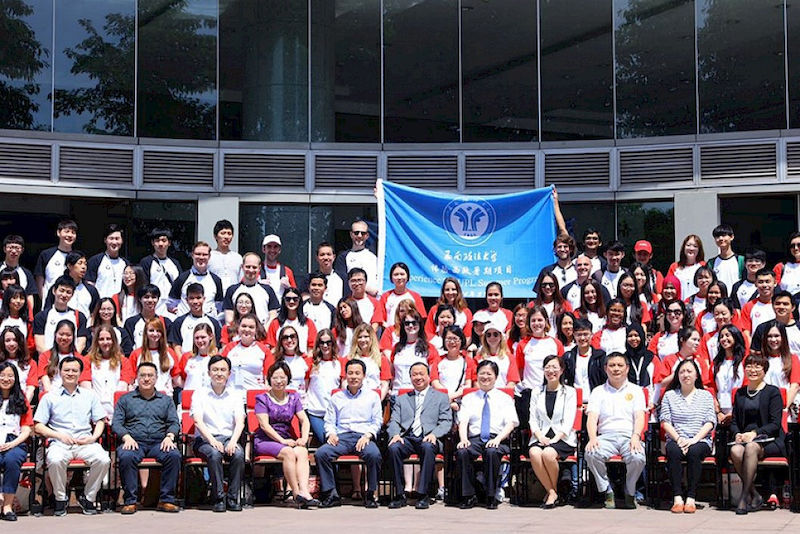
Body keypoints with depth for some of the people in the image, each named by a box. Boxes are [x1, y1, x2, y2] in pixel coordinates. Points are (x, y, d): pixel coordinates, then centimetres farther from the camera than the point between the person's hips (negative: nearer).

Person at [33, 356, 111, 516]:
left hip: (85, 442, 2)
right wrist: (59, 435, -7)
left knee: (103, 460, -30)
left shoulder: (89, 396, 22)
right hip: (59, 443, -1)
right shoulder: (50, 398, 15)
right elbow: (38, 426, 8)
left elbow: (100, 420, 17)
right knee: (55, 460, -37)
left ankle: (88, 497, -9)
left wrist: (94, 437, -3)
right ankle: (60, 498, -13)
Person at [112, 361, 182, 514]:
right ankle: (130, 501, -25)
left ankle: (166, 499, -23)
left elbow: (174, 422, 13)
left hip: (159, 442, 1)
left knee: (174, 456, -31)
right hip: (134, 441, -1)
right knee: (126, 457, -36)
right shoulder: (125, 399, 19)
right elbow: (116, 423, 8)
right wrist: (127, 437, -12)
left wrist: (169, 437, -9)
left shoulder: (166, 400, 23)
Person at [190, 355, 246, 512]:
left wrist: (233, 441, -19)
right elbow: (198, 421, -5)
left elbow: (240, 422, 2)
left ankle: (233, 498, -23)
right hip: (205, 439, -2)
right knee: (214, 454, -35)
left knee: (238, 454, -32)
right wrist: (212, 440, -22)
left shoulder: (235, 395, 15)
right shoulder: (200, 394, 9)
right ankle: (218, 498, -27)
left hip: (229, 438, 2)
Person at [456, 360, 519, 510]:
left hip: (497, 439, -1)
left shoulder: (505, 398, 17)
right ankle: (469, 496, -23)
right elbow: (463, 421, 7)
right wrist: (463, 439, -14)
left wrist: (498, 439, -15)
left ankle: (491, 497, -26)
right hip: (474, 438, 2)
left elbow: (511, 423, 4)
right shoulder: (468, 398, 21)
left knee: (492, 452, -38)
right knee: (462, 452, -33)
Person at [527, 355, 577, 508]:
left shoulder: (569, 392, 7)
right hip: (540, 437, 3)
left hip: (563, 438, -3)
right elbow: (533, 419, 9)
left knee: (548, 454, -34)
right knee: (534, 453, -32)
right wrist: (540, 437, -10)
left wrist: (554, 439, -15)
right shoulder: (537, 393, 16)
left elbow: (568, 421, -2)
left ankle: (553, 490, -8)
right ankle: (551, 491, -18)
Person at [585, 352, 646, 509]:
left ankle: (630, 493, -5)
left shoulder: (635, 390, 18)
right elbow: (592, 418, 4)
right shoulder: (598, 391, 18)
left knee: (638, 458, -34)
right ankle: (607, 492, -12)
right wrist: (593, 437, -17)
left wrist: (636, 436, -17)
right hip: (606, 436, 0)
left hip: (629, 436, 0)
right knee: (591, 454, -33)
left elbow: (640, 417, 3)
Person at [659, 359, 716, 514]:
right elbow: (665, 421, 5)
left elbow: (710, 422, 4)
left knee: (694, 451, -36)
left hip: (700, 441, 0)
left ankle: (691, 498, -33)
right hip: (675, 439, 1)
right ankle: (677, 497, -35)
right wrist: (678, 439, -11)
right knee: (673, 451, -35)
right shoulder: (669, 395, 16)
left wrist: (695, 439, -11)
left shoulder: (706, 395, 15)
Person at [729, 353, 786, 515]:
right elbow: (734, 421, 17)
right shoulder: (740, 393, 18)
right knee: (735, 450, -32)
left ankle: (744, 496, -33)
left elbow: (775, 424, -5)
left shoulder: (773, 392, 3)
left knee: (751, 447, -38)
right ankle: (755, 495, -20)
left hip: (770, 440, -4)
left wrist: (755, 433, -18)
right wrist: (737, 434, -6)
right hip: (745, 438, 4)